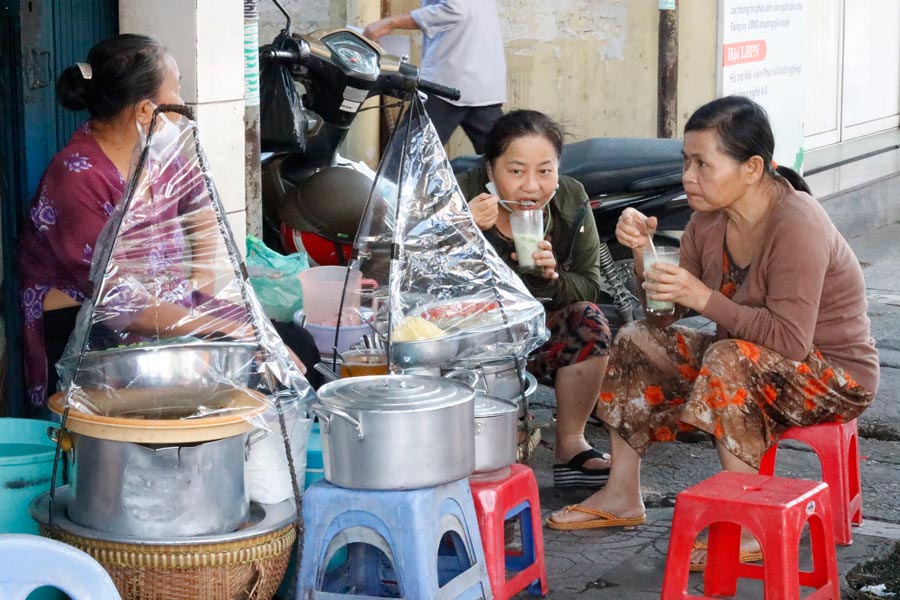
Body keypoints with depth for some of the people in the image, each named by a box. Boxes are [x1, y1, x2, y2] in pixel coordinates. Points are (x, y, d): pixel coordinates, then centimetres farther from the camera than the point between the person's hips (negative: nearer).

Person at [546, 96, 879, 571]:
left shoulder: (796, 225, -27)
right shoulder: (710, 219, -3)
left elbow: (790, 340, -34)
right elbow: (664, 314, 1)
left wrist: (704, 298, -34)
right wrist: (643, 251, -16)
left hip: (833, 376, -9)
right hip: (750, 362, 9)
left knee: (729, 359, -36)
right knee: (636, 341, 5)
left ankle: (746, 531, -29)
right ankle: (623, 496, 10)